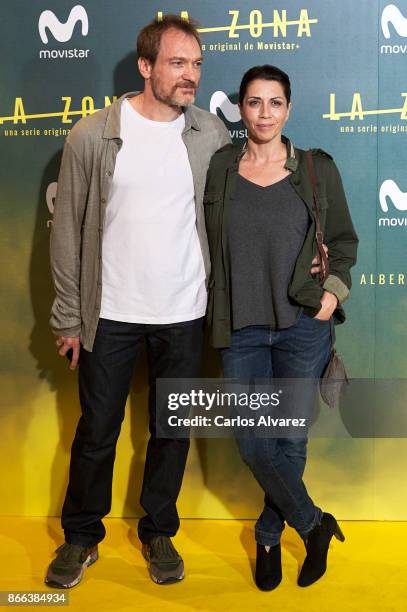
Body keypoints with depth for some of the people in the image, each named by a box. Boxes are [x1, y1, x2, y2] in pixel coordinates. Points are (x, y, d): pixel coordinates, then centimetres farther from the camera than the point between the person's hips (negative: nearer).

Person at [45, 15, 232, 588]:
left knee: (172, 431, 14)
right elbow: (67, 231, -2)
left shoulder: (212, 133, -1)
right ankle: (82, 535, 33)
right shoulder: (92, 135, -6)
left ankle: (158, 531, 36)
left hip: (185, 315, 2)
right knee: (97, 431, 11)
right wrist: (68, 317, -3)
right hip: (111, 314, -1)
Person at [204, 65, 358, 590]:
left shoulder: (318, 169, 1)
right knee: (254, 446, 2)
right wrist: (212, 314, -4)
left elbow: (344, 240, 10)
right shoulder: (217, 167, 2)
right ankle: (315, 525, 27)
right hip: (240, 328, 1)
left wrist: (335, 290, -6)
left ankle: (269, 536, 32)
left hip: (303, 325, 0)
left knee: (290, 441, 8)